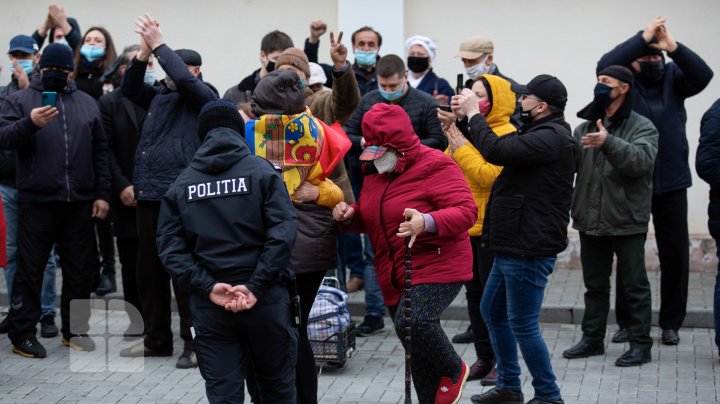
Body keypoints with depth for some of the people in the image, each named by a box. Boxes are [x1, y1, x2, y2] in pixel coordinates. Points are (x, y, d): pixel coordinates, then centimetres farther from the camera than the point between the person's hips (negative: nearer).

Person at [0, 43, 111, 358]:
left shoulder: (87, 103, 13)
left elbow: (100, 152, 13)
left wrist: (102, 194, 7)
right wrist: (30, 123, -27)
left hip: (79, 202, 3)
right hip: (37, 202, -3)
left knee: (79, 271, 9)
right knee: (30, 270, 1)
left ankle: (75, 330, 19)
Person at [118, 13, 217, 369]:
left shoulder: (203, 96, -1)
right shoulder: (160, 95, 17)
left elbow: (183, 79, -18)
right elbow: (130, 89, 8)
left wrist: (159, 45, -14)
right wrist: (144, 51, -4)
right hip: (149, 194, 7)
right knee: (149, 270, 12)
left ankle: (194, 342, 2)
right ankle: (156, 339, 22)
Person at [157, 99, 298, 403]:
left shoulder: (182, 182, 6)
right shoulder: (261, 170, -1)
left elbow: (169, 246, -2)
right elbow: (283, 231, -13)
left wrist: (208, 287, -8)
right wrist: (257, 285, -14)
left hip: (209, 304, 1)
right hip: (264, 297, -1)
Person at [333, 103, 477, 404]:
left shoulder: (434, 166, -13)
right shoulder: (375, 171, 11)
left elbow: (466, 211, -21)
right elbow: (369, 219, 23)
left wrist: (427, 222, -38)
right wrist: (349, 215, -1)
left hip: (438, 267, -8)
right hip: (396, 277, 8)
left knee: (412, 323, -29)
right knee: (419, 355, 12)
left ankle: (453, 370, -3)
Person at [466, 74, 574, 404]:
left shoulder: (552, 137, -19)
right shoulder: (540, 133, 15)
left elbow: (497, 151, -27)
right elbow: (500, 149, 20)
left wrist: (473, 114, -14)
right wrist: (465, 121, 10)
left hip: (529, 250, -11)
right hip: (513, 246, 11)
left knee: (522, 324, -5)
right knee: (492, 312, 19)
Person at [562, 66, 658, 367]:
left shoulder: (642, 127, -6)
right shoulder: (586, 127, 10)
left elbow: (642, 160, -25)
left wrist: (609, 144, -39)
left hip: (627, 221, -5)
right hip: (591, 220, 5)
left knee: (635, 285, 3)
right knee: (595, 284, 15)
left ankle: (641, 344, 11)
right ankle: (592, 339, 26)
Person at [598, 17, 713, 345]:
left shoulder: (673, 78, 2)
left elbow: (703, 75, -14)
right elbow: (605, 66, -23)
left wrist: (673, 46, -27)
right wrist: (643, 37, -24)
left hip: (671, 183, 2)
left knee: (676, 255, 7)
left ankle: (671, 323, 19)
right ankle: (627, 322, 18)